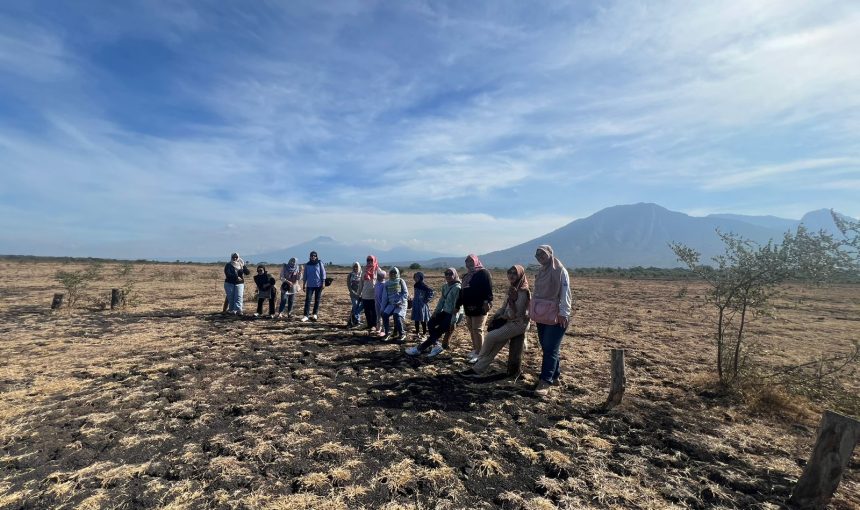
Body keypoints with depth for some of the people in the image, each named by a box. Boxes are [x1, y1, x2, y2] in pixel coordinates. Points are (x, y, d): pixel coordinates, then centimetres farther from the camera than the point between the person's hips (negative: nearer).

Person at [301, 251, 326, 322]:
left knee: (317, 300, 5)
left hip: (318, 285, -1)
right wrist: (303, 285, 11)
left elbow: (323, 273, 0)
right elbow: (305, 275, 13)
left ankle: (315, 314, 17)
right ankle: (305, 316, -6)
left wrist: (323, 283, -6)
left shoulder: (319, 263, 1)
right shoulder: (307, 265, 7)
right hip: (310, 285, 1)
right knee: (307, 300, -6)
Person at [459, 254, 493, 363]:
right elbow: (462, 291, 22)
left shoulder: (483, 273, -6)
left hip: (479, 307, -8)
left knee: (477, 330, -7)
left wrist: (487, 301, -27)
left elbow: (488, 289, -16)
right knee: (471, 329, 13)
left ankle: (479, 353, 0)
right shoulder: (466, 276, 19)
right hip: (468, 307, 8)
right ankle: (475, 349, 26)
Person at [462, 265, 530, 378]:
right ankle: (477, 369, 6)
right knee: (493, 347, 4)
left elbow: (515, 315, -20)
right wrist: (494, 317, 2)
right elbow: (504, 307, 13)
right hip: (510, 322, 8)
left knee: (490, 337, -14)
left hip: (517, 324, -8)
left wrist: (512, 300, -24)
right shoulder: (512, 289, 10)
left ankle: (480, 360, 11)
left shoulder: (523, 293, -18)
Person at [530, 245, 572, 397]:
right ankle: (554, 376, 25)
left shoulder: (560, 271, -10)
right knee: (547, 348, 13)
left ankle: (545, 382, -5)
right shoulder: (541, 271, 12)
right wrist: (533, 310, 15)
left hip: (556, 317, -8)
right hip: (542, 316, 8)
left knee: (550, 349, -7)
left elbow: (565, 294, -14)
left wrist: (563, 314, -19)